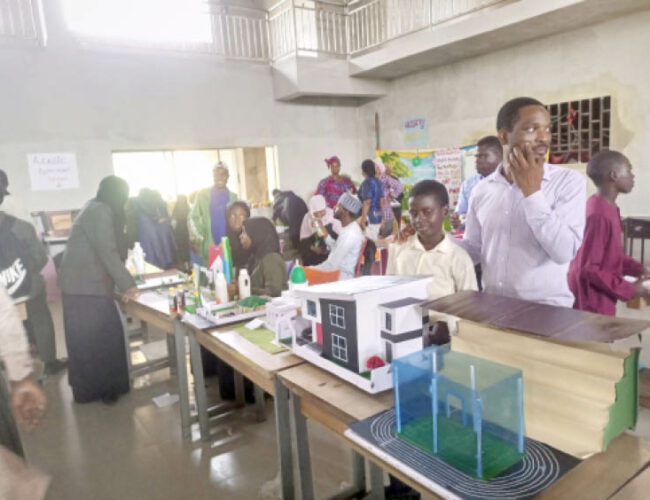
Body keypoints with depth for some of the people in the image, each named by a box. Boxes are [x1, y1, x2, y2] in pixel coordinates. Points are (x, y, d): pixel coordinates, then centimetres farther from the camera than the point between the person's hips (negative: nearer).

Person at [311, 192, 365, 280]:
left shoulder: (349, 234, -24)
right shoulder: (350, 228, 8)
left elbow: (332, 265, -23)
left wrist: (312, 269, -12)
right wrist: (326, 235, 9)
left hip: (341, 276, -10)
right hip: (338, 271, 10)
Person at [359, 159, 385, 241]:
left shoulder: (367, 183, -13)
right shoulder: (379, 182, 10)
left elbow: (367, 202, -19)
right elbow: (383, 201, 12)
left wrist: (363, 219, -18)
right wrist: (382, 218, 19)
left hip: (370, 216, -8)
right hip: (378, 216, 8)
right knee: (375, 240, 16)